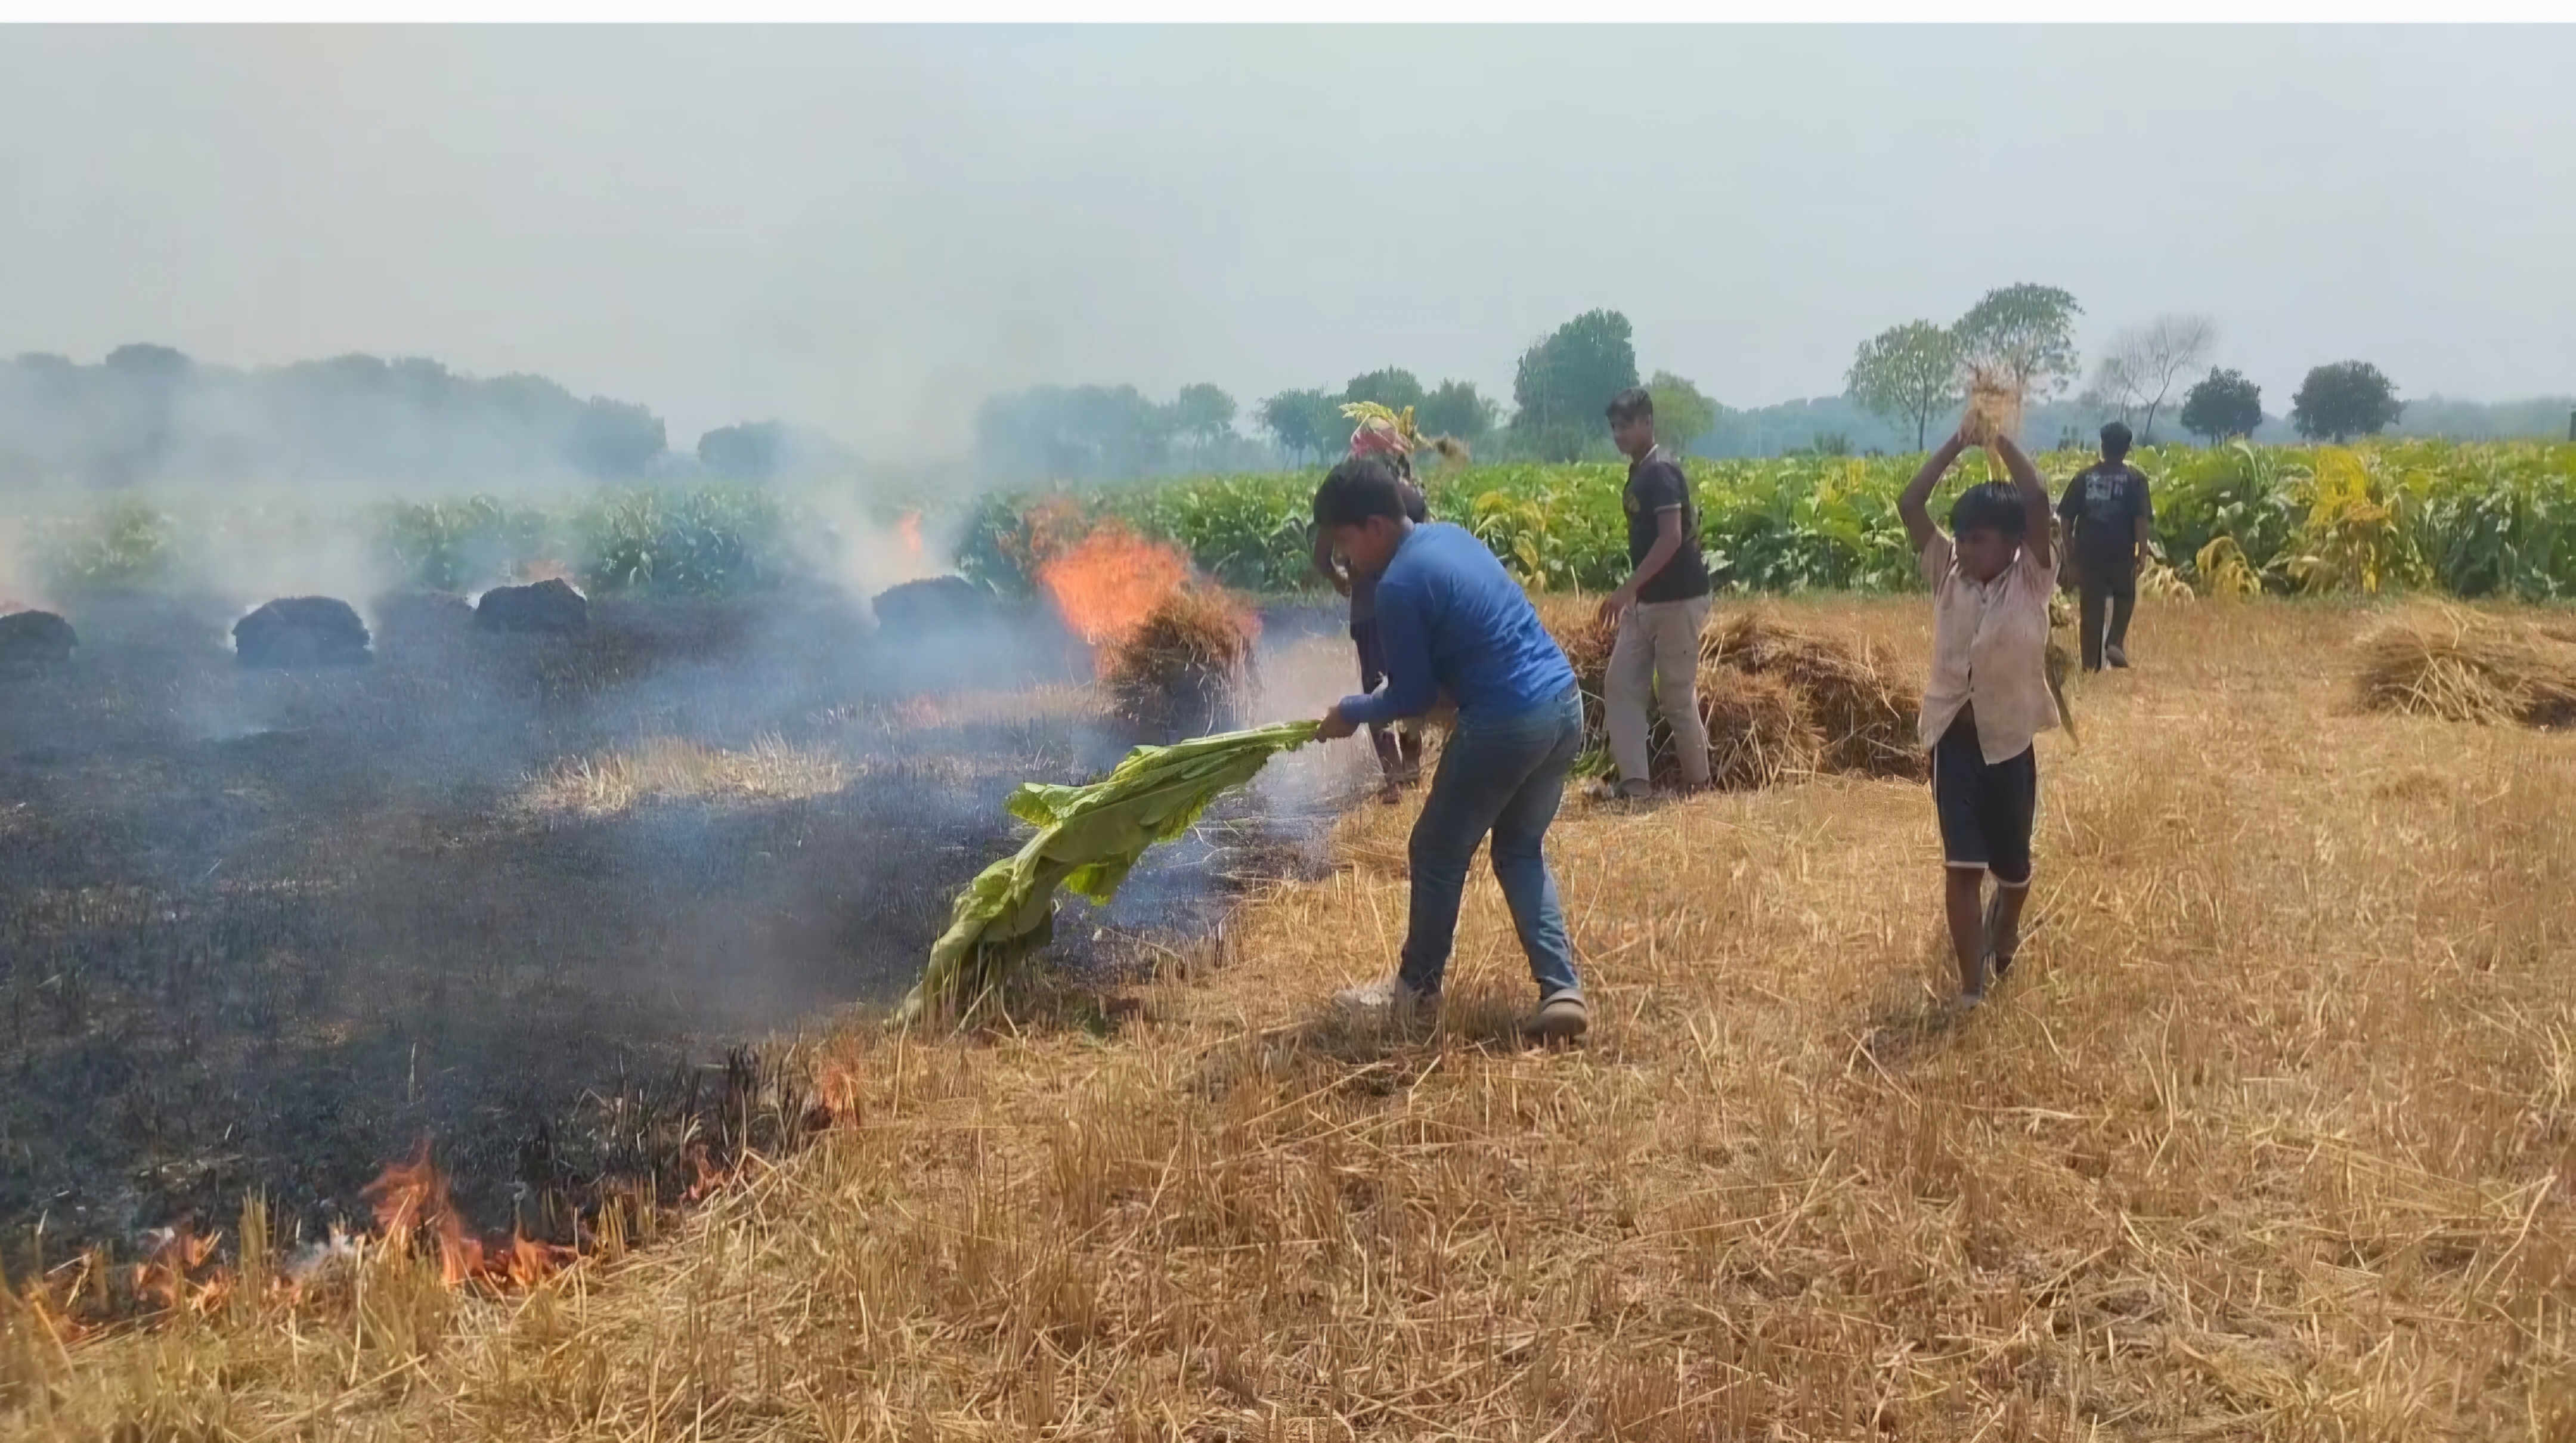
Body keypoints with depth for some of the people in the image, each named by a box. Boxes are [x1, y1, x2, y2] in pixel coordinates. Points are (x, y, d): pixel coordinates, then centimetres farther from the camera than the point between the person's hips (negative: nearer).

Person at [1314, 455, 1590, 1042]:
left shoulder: (1399, 586, -14)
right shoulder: (1450, 534, 13)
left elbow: (1413, 696, -6)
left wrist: (1351, 713, 12)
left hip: (1508, 724, -9)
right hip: (1565, 701, 9)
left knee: (1438, 854, 12)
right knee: (1521, 851, 20)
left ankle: (1416, 988, 28)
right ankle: (1562, 990, 8)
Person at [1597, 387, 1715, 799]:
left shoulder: (1661, 470, -17)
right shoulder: (1639, 471, 13)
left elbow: (1672, 538, -25)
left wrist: (1626, 588, -26)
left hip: (1677, 600, -10)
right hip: (1647, 600, 10)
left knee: (1676, 696, 0)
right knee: (1621, 686, 3)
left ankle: (1698, 784, 15)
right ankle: (1635, 780, 1)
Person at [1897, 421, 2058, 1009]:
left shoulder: (2032, 580, -9)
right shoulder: (1947, 573, -1)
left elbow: (2038, 501, -24)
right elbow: (1909, 505, -8)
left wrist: (2001, 440, -16)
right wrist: (1958, 442, -10)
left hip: (2009, 739, -1)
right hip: (1952, 736, 1)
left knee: (2011, 864, 15)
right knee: (1962, 866, -4)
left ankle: (2004, 931, 50)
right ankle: (1971, 988, 1)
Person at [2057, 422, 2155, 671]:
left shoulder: (2085, 477, 4)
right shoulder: (2135, 478, -2)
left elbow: (2067, 517, 5)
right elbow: (2141, 519, -9)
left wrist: (2068, 549, 14)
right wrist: (2142, 551, -5)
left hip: (2088, 552, 2)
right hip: (2121, 551, -2)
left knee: (2091, 606, 8)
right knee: (2124, 597, 21)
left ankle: (2091, 661, 9)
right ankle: (2115, 642, 1)